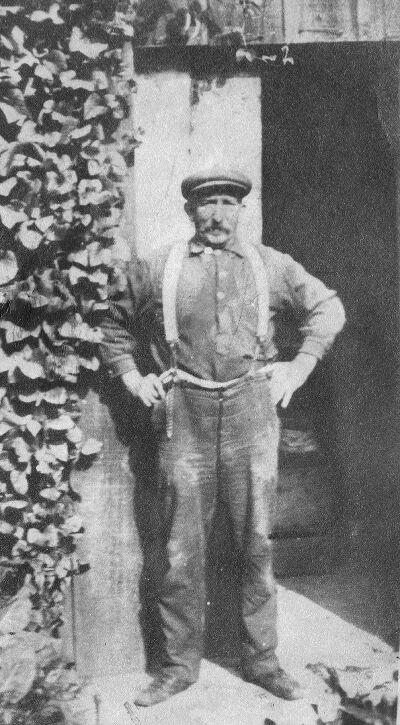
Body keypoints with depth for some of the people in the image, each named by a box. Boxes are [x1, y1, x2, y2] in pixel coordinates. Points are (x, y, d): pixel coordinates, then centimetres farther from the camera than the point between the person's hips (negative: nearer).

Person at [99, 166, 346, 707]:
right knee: (181, 547, 4)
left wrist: (299, 367, 9)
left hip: (250, 409, 1)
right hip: (183, 415, 0)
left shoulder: (268, 264, 10)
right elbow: (116, 327, 22)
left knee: (257, 543, 6)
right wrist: (134, 379, 9)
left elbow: (328, 307, 18)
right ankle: (180, 663, 18)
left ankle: (261, 659, 20)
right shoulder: (156, 268, 9)